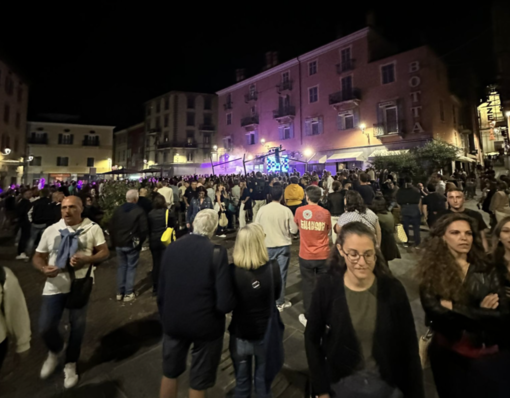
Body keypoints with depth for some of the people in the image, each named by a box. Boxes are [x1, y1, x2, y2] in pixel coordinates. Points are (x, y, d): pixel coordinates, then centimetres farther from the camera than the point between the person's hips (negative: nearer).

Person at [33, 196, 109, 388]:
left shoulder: (93, 228, -5)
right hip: (55, 286, 2)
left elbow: (105, 252, -7)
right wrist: (43, 268, -14)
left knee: (77, 327, 10)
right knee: (45, 327, 2)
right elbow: (37, 257, 8)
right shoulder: (51, 230, 2)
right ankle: (55, 351, 38)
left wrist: (86, 259, -25)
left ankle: (70, 364, 35)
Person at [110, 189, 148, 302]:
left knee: (121, 266, 16)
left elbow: (112, 227, 6)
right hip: (132, 244, -4)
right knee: (131, 267, 6)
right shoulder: (139, 211, -12)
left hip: (119, 243, 5)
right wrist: (140, 242, 1)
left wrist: (115, 241, 15)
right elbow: (143, 229, -13)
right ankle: (128, 293, 10)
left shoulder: (118, 210, 2)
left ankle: (119, 293, 21)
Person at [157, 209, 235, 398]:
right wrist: (229, 304, 0)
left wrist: (165, 317, 15)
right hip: (205, 324, -3)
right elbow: (225, 303, -23)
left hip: (173, 321, 4)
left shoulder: (172, 247, -9)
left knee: (170, 371, 29)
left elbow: (161, 292, -1)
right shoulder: (216, 252, -22)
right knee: (199, 380, 21)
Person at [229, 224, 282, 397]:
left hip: (239, 336, 0)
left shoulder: (232, 271, -23)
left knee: (241, 383, 23)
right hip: (265, 336, 0)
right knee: (263, 382, 24)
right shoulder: (273, 268, -22)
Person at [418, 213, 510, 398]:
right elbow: (436, 312, -20)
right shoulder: (433, 272, -11)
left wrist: (455, 308, -17)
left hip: (490, 352, 3)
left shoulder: (486, 272, 0)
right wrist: (482, 313, -14)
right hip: (450, 354, -2)